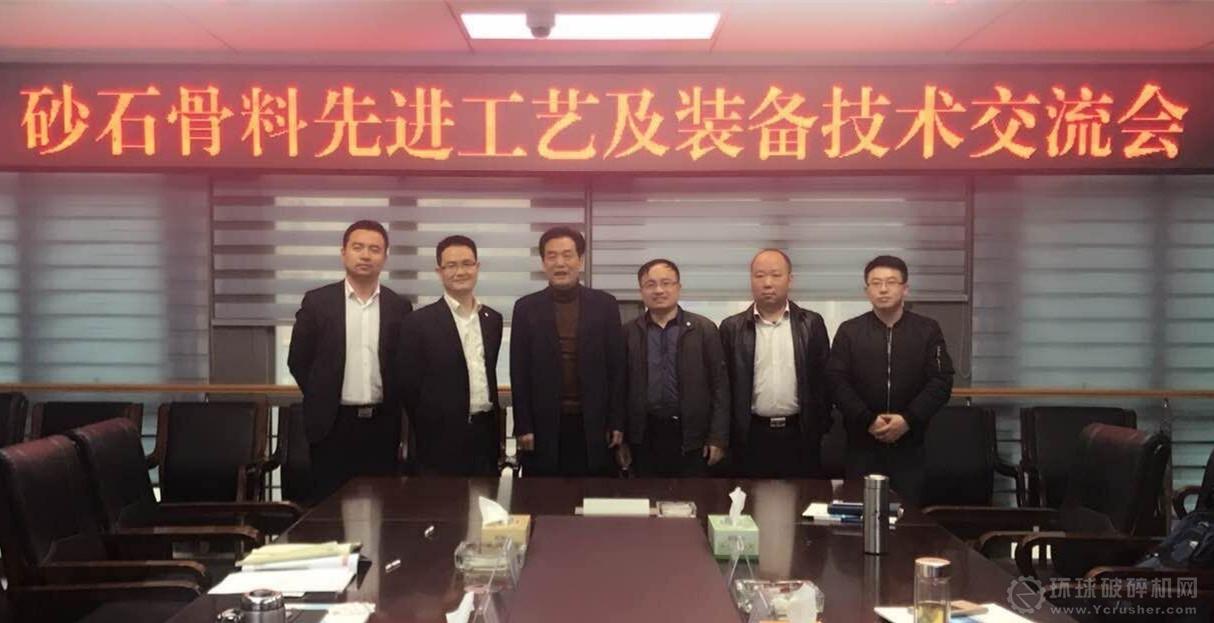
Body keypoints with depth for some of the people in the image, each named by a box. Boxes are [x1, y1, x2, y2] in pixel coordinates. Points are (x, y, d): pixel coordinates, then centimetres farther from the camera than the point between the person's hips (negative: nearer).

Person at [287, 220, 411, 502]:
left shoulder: (399, 307, 4)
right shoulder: (317, 301, 0)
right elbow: (298, 361, 5)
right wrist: (324, 398, 5)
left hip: (382, 424, 2)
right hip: (333, 424, -1)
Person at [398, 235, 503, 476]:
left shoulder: (493, 319, 10)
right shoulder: (419, 322, -6)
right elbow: (409, 386, -5)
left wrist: (496, 429, 13)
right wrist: (430, 434, -2)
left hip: (486, 435, 5)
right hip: (441, 442, -5)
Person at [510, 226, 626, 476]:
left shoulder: (604, 304, 4)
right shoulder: (526, 307, 4)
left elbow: (616, 366, 4)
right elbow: (519, 372, 2)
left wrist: (616, 422, 0)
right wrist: (523, 426, -3)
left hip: (594, 424, 0)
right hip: (543, 425, 0)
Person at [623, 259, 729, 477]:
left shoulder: (704, 329, 1)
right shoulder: (628, 332, 5)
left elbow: (720, 385, -1)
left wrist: (718, 438, -5)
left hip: (693, 436, -1)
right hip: (645, 437, 1)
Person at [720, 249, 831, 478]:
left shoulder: (811, 324, 4)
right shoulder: (732, 328, 3)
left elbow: (823, 379, 5)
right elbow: (724, 383, 4)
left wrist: (820, 429, 2)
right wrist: (727, 434, 1)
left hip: (800, 435, 0)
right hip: (751, 435, 0)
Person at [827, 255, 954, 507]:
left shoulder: (927, 330, 5)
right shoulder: (849, 331, 5)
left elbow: (941, 382, -2)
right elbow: (837, 382, -3)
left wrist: (908, 420, -14)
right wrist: (868, 420, -14)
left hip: (909, 442, 0)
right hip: (862, 441, 0)